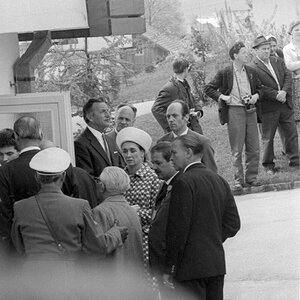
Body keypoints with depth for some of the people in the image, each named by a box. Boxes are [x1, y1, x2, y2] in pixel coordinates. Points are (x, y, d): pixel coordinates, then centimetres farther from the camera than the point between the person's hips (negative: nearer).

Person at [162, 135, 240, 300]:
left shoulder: (184, 182, -12)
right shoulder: (219, 181, 12)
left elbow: (178, 229, -15)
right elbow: (233, 224, 13)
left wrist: (169, 269, -11)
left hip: (191, 267, -8)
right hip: (217, 264, 8)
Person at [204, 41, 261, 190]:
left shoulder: (251, 72, 11)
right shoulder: (224, 73, -2)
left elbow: (259, 88, 23)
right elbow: (208, 89, 1)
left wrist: (256, 96, 2)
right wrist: (222, 97, -10)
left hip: (251, 112, 4)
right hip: (234, 112, -4)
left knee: (254, 148, 5)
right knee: (237, 149, -1)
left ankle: (251, 177, 14)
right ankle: (238, 180, 4)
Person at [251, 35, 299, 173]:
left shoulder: (278, 61, 12)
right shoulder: (252, 67, -10)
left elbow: (288, 76, 5)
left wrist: (284, 91, -12)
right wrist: (276, 95, -19)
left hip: (285, 104, 5)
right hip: (268, 107, -5)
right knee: (267, 137, 2)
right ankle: (268, 165, 13)